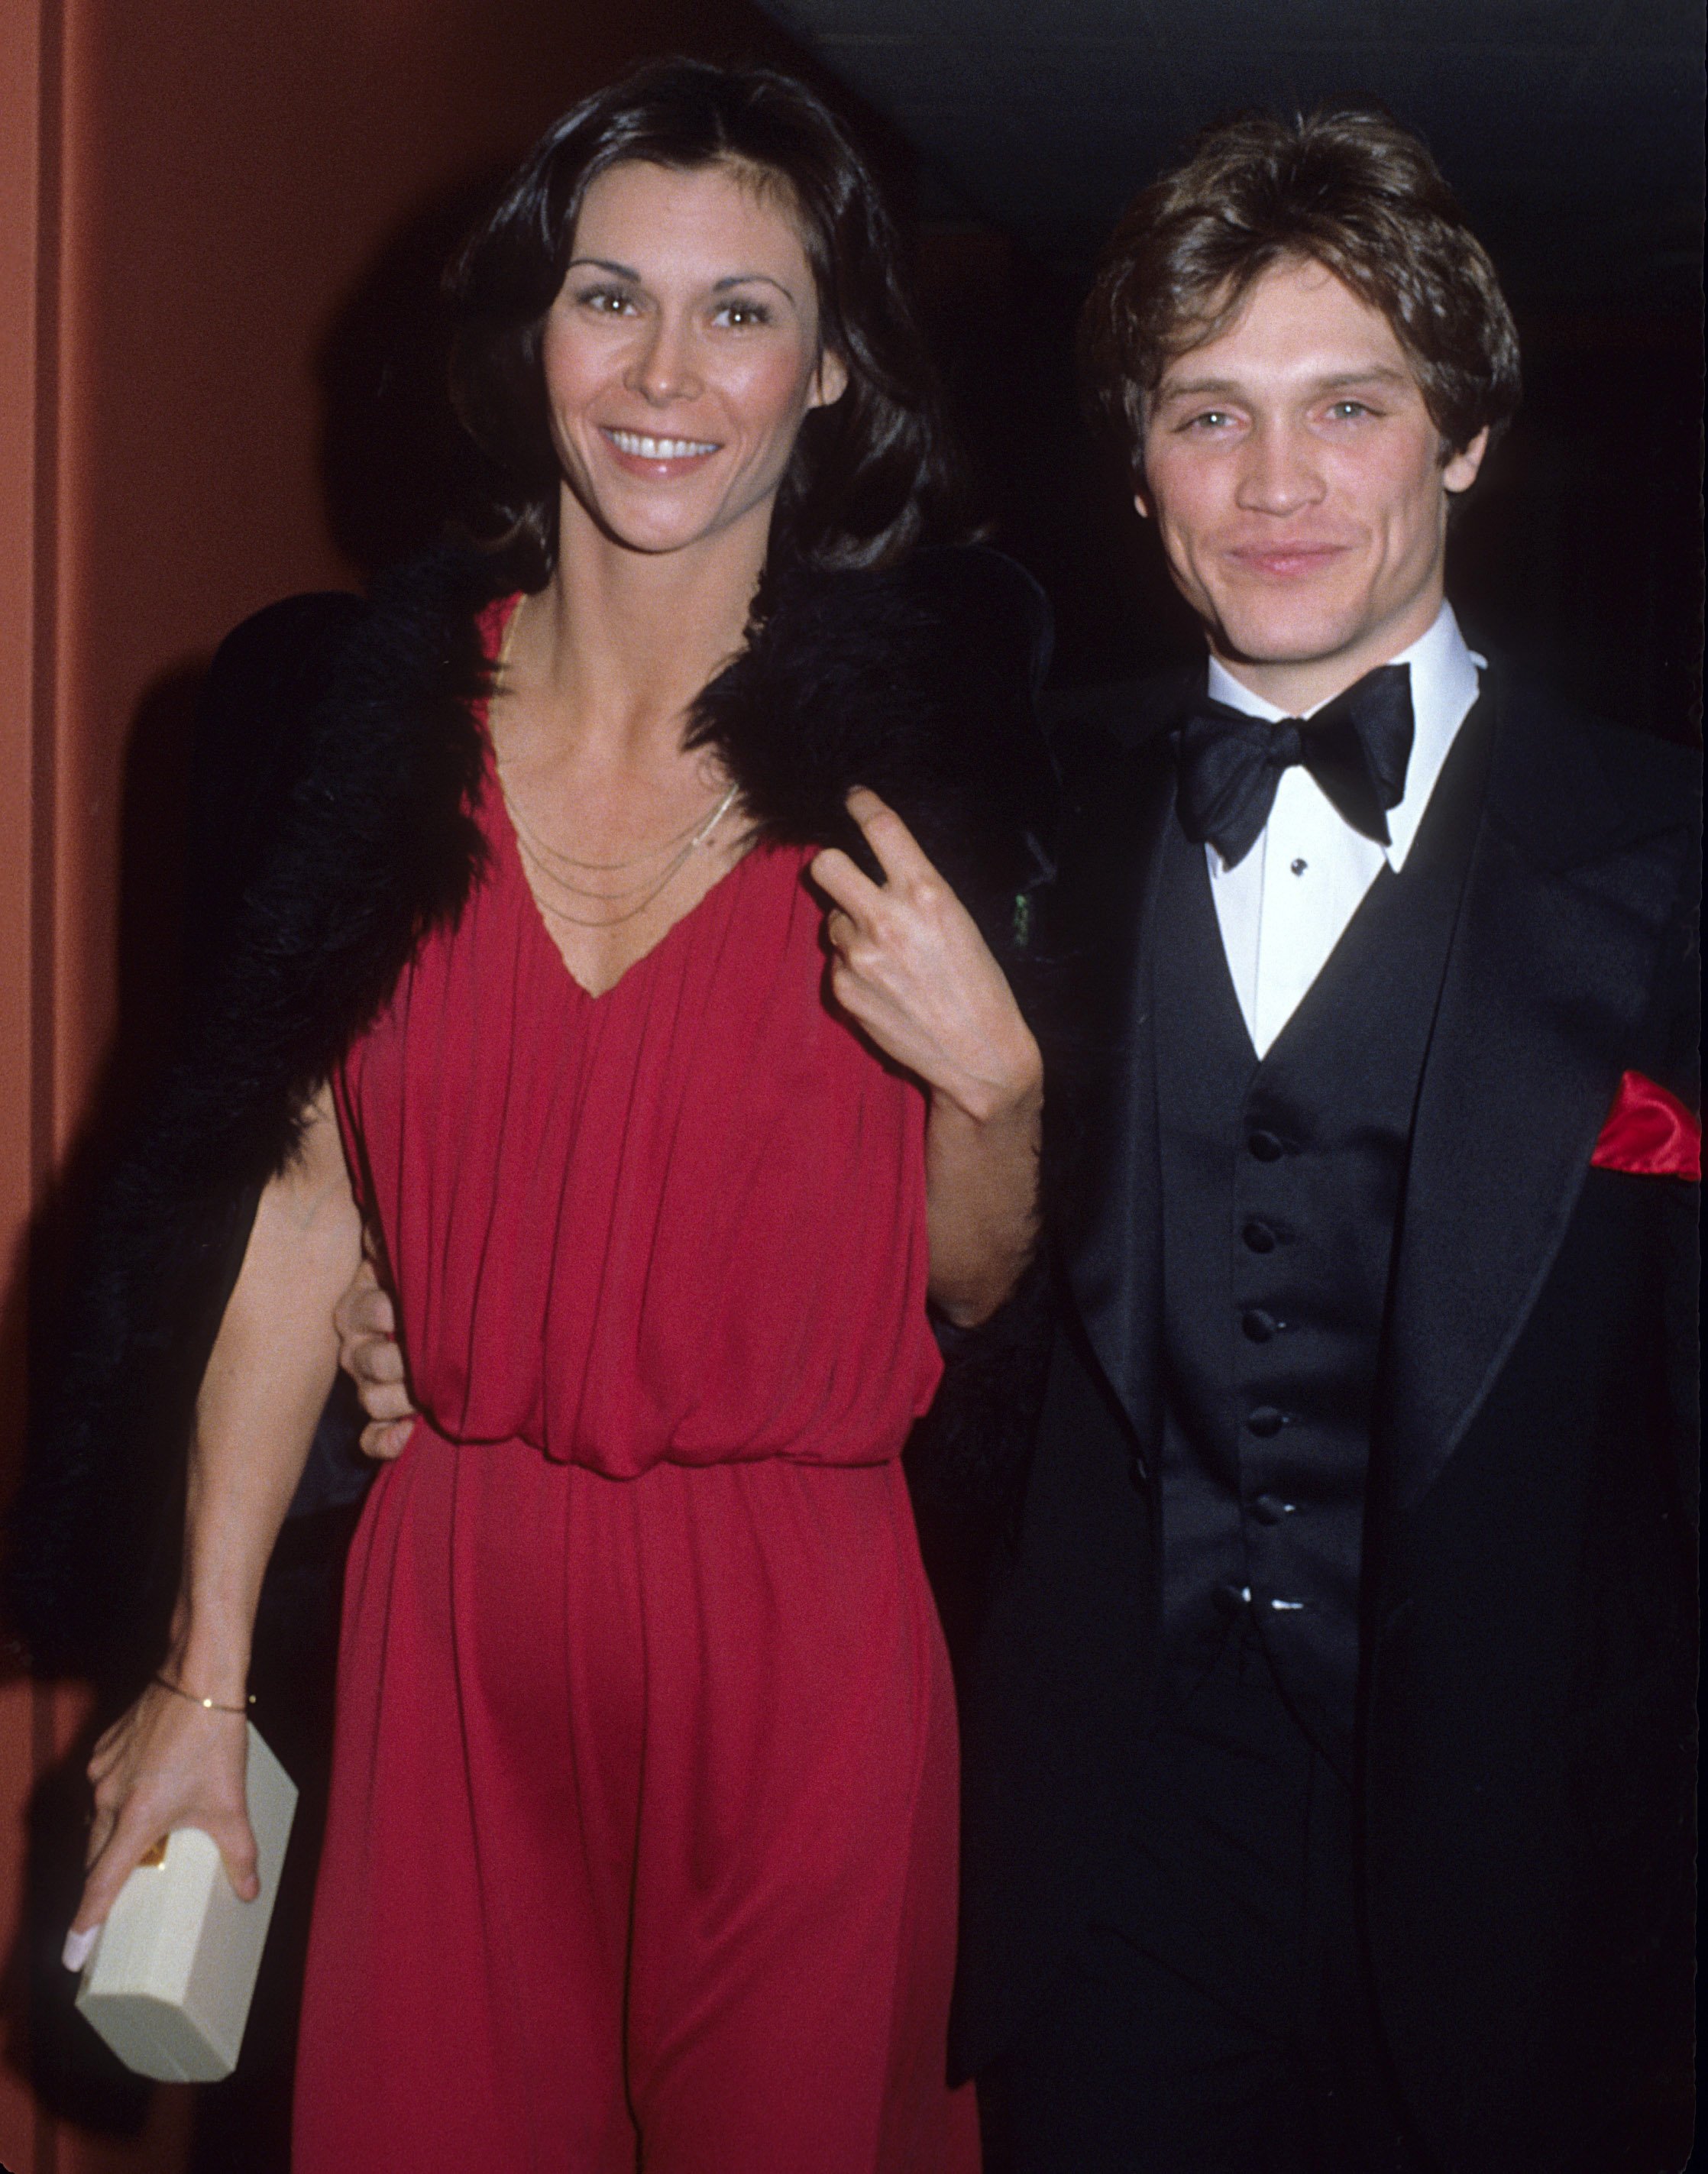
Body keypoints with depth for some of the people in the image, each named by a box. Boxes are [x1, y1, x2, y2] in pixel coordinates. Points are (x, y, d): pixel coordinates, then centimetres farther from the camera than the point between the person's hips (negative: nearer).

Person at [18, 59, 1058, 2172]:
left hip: (798, 1629, -1)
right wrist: (202, 1677, 3)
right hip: (450, 1610, 2)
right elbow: (296, 1209, 2)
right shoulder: (376, 716, 0)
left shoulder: (908, 750, -3)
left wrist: (990, 1077, -17)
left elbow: (969, 1282, 4)